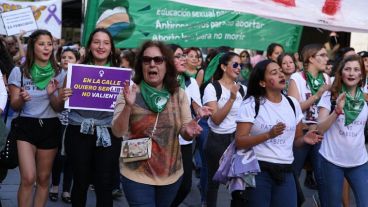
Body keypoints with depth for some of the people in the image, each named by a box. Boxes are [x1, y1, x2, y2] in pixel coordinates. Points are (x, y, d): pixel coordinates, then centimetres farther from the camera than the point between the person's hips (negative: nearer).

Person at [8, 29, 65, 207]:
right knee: (28, 179, -12)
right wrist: (21, 99, -25)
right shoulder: (19, 72, -5)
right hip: (26, 126, -2)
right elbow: (14, 106, -2)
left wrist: (52, 94, -20)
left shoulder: (58, 74, 1)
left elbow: (59, 108, 0)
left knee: (43, 178, 9)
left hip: (50, 127, 2)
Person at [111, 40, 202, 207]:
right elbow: (118, 132, -13)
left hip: (171, 174, 3)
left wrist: (189, 131, -18)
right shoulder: (130, 92, -8)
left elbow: (185, 134, 5)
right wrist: (128, 106, -28)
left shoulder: (178, 94, 0)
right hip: (137, 175, -3)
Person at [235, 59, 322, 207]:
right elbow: (239, 142, -12)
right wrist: (269, 135, -24)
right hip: (258, 170, -4)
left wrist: (304, 139, -6)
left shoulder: (292, 103, 9)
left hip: (285, 172, 4)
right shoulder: (251, 104, -6)